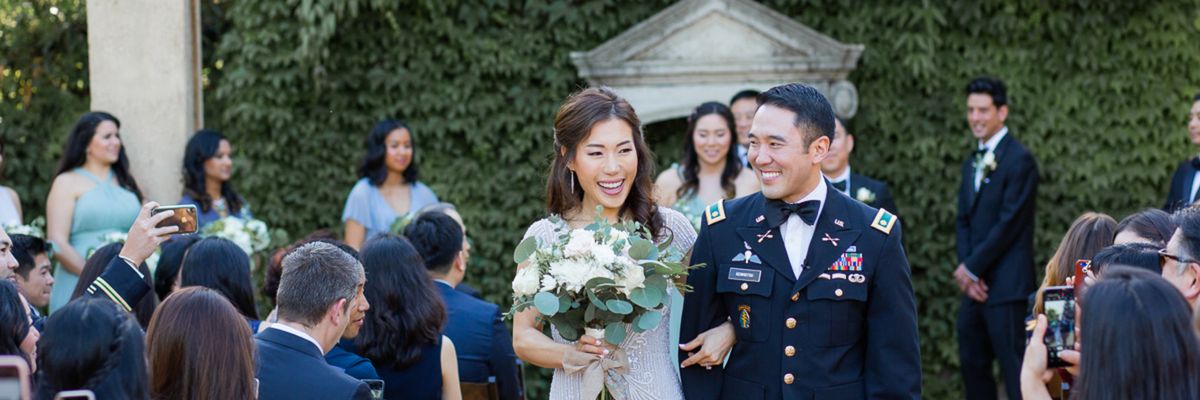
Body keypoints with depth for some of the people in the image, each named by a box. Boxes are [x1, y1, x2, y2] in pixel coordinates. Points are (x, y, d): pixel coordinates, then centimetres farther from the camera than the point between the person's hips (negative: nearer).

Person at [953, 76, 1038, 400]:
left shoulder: (1019, 160, -10)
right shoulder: (972, 164, 17)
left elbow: (1009, 223, -15)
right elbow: (964, 221, 14)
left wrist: (972, 268, -10)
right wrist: (966, 270, -1)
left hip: (1006, 286, -8)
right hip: (975, 285, 8)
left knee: (1013, 368, -7)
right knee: (972, 365, 11)